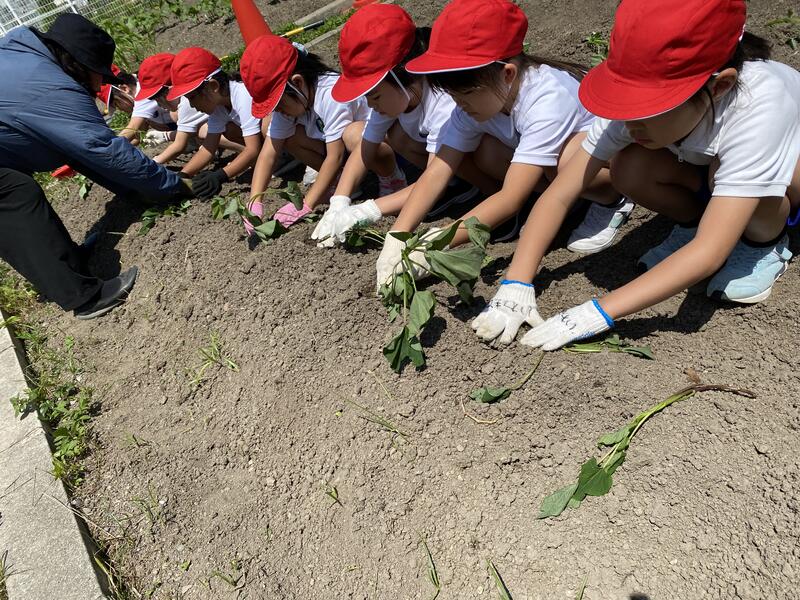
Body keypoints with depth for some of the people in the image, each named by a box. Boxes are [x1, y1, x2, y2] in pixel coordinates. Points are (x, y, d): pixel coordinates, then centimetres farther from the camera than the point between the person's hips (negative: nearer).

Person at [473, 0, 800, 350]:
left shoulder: (757, 108, -41)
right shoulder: (639, 100, -30)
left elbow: (710, 253, -46)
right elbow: (559, 195, -31)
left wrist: (599, 312, -51)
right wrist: (516, 285, -40)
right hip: (706, 164, 3)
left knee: (725, 166, -38)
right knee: (628, 169, -29)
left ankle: (764, 243, -7)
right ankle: (694, 225, 1)